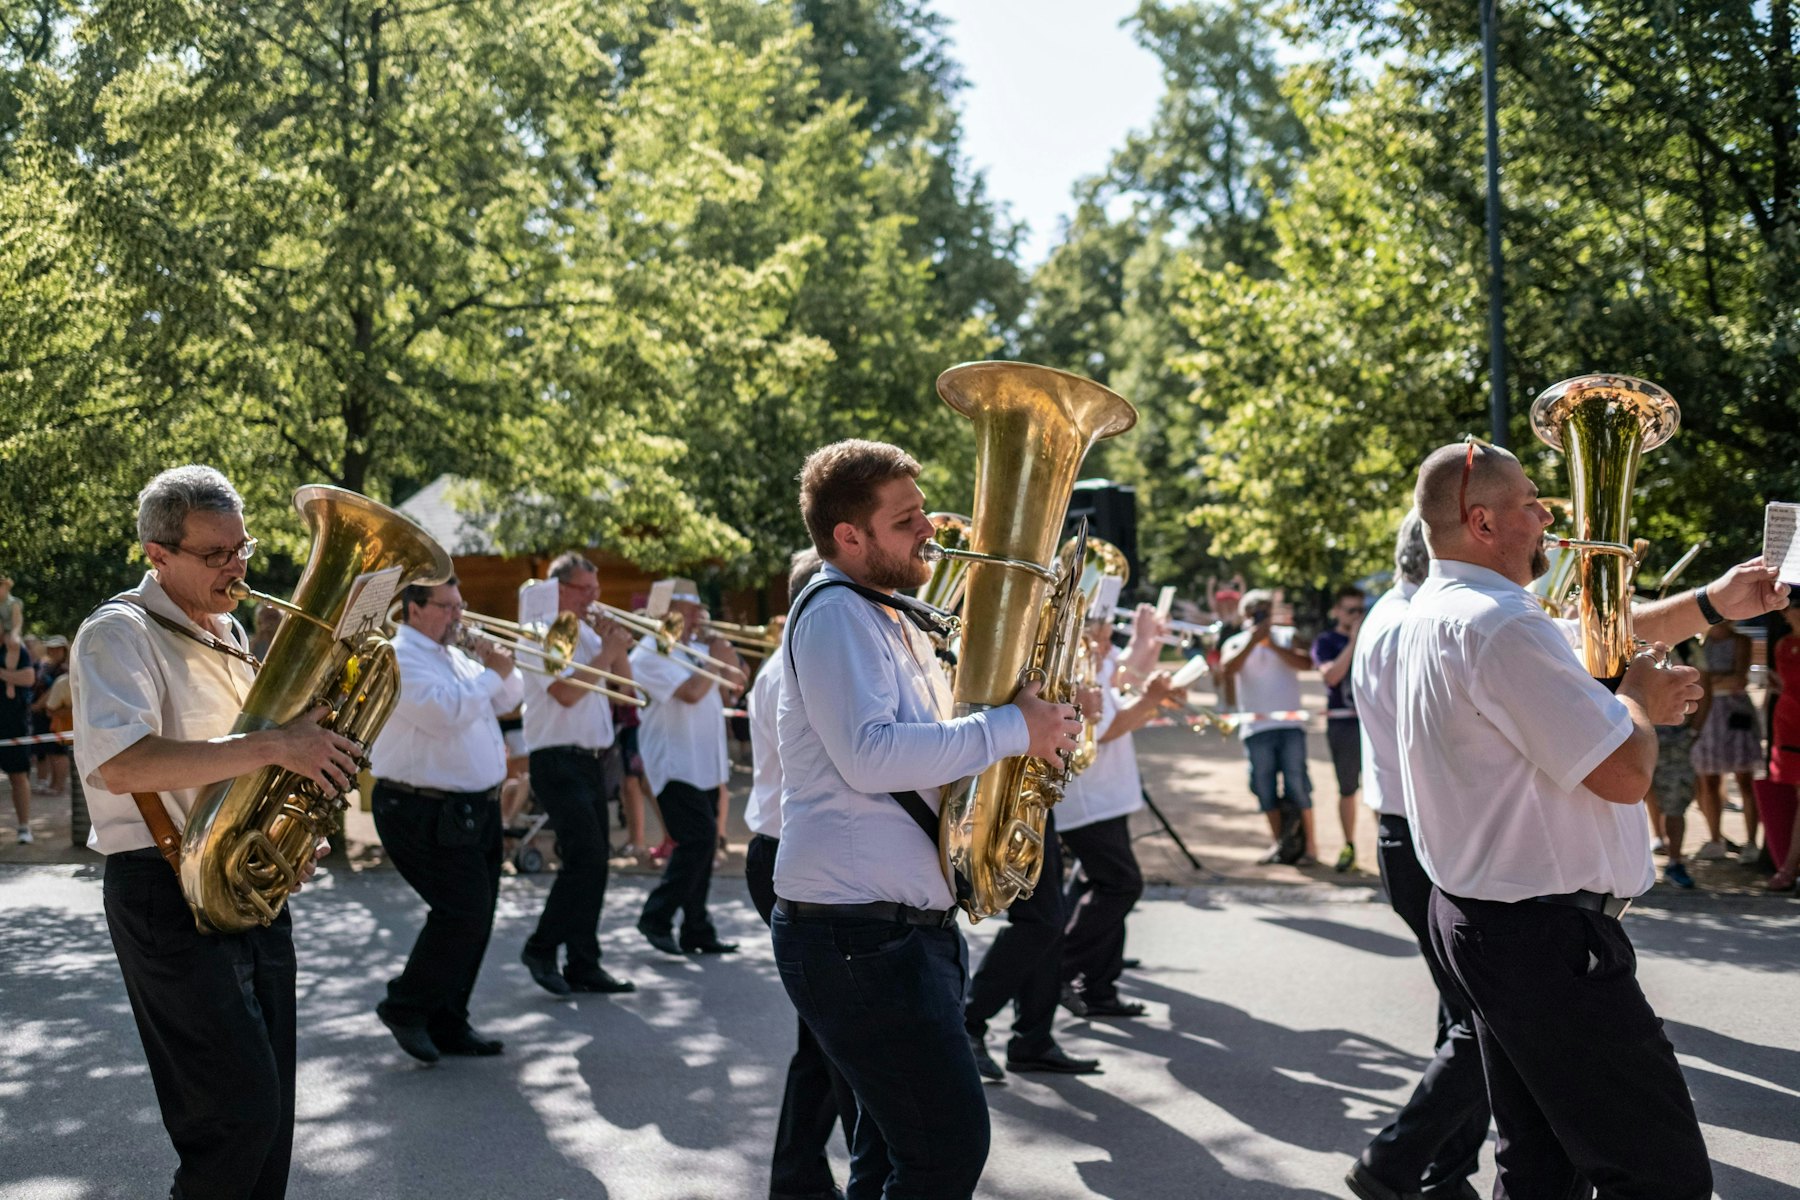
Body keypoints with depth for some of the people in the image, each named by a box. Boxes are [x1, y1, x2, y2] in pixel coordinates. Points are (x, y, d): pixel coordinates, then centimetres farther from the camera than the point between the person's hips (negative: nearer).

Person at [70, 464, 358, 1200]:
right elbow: (121, 766, -28)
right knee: (238, 1110, -12)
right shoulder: (119, 634, -11)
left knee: (266, 1111, 12)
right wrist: (274, 745, -30)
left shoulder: (228, 635, 16)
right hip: (169, 895, -8)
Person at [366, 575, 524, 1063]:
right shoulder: (398, 660, -13)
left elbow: (507, 700, 21)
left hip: (475, 811, 9)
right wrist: (490, 673, -16)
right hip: (428, 816, -9)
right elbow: (445, 712, -27)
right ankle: (405, 1008, 4)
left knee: (473, 920, 10)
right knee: (463, 914, -12)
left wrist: (498, 667, 1)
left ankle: (447, 1024, 18)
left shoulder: (455, 656, 17)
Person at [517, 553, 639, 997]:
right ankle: (541, 948, 0)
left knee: (594, 861, 7)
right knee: (585, 857, -15)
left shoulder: (587, 632, 16)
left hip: (593, 761, 8)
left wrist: (615, 647, 0)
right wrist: (608, 652, -15)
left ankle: (584, 965, 12)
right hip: (559, 762, -8)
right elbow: (567, 692, -20)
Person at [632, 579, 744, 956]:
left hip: (704, 765, 9)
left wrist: (726, 653, 4)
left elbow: (734, 684, 20)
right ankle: (656, 918, -5)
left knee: (702, 844, 9)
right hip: (675, 766, -9)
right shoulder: (651, 653, -11)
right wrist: (714, 659, -9)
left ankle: (697, 931, 14)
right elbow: (691, 692, -23)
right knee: (698, 840, -16)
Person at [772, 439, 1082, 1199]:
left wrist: (1035, 724, 8)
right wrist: (1010, 728, -20)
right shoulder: (836, 613, -12)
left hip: (911, 929, 10)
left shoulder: (894, 620, 19)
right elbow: (869, 756, -26)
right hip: (857, 934, -10)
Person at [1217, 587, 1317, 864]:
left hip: (1290, 724, -2)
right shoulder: (1235, 643, 10)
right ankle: (1281, 843, 10)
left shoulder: (1287, 636, 9)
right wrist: (1252, 641, -14)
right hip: (1256, 726, 2)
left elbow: (1305, 663, -8)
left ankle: (1308, 843, 0)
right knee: (1264, 786, 1)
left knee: (1297, 783, -6)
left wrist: (1273, 644, -14)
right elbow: (1227, 670, -10)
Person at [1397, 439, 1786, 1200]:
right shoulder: (1502, 627, -22)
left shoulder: (1439, 614, 12)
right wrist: (1643, 700, -1)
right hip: (1546, 936, -11)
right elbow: (1625, 774, -22)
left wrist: (1712, 603, 16)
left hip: (1476, 920, 11)